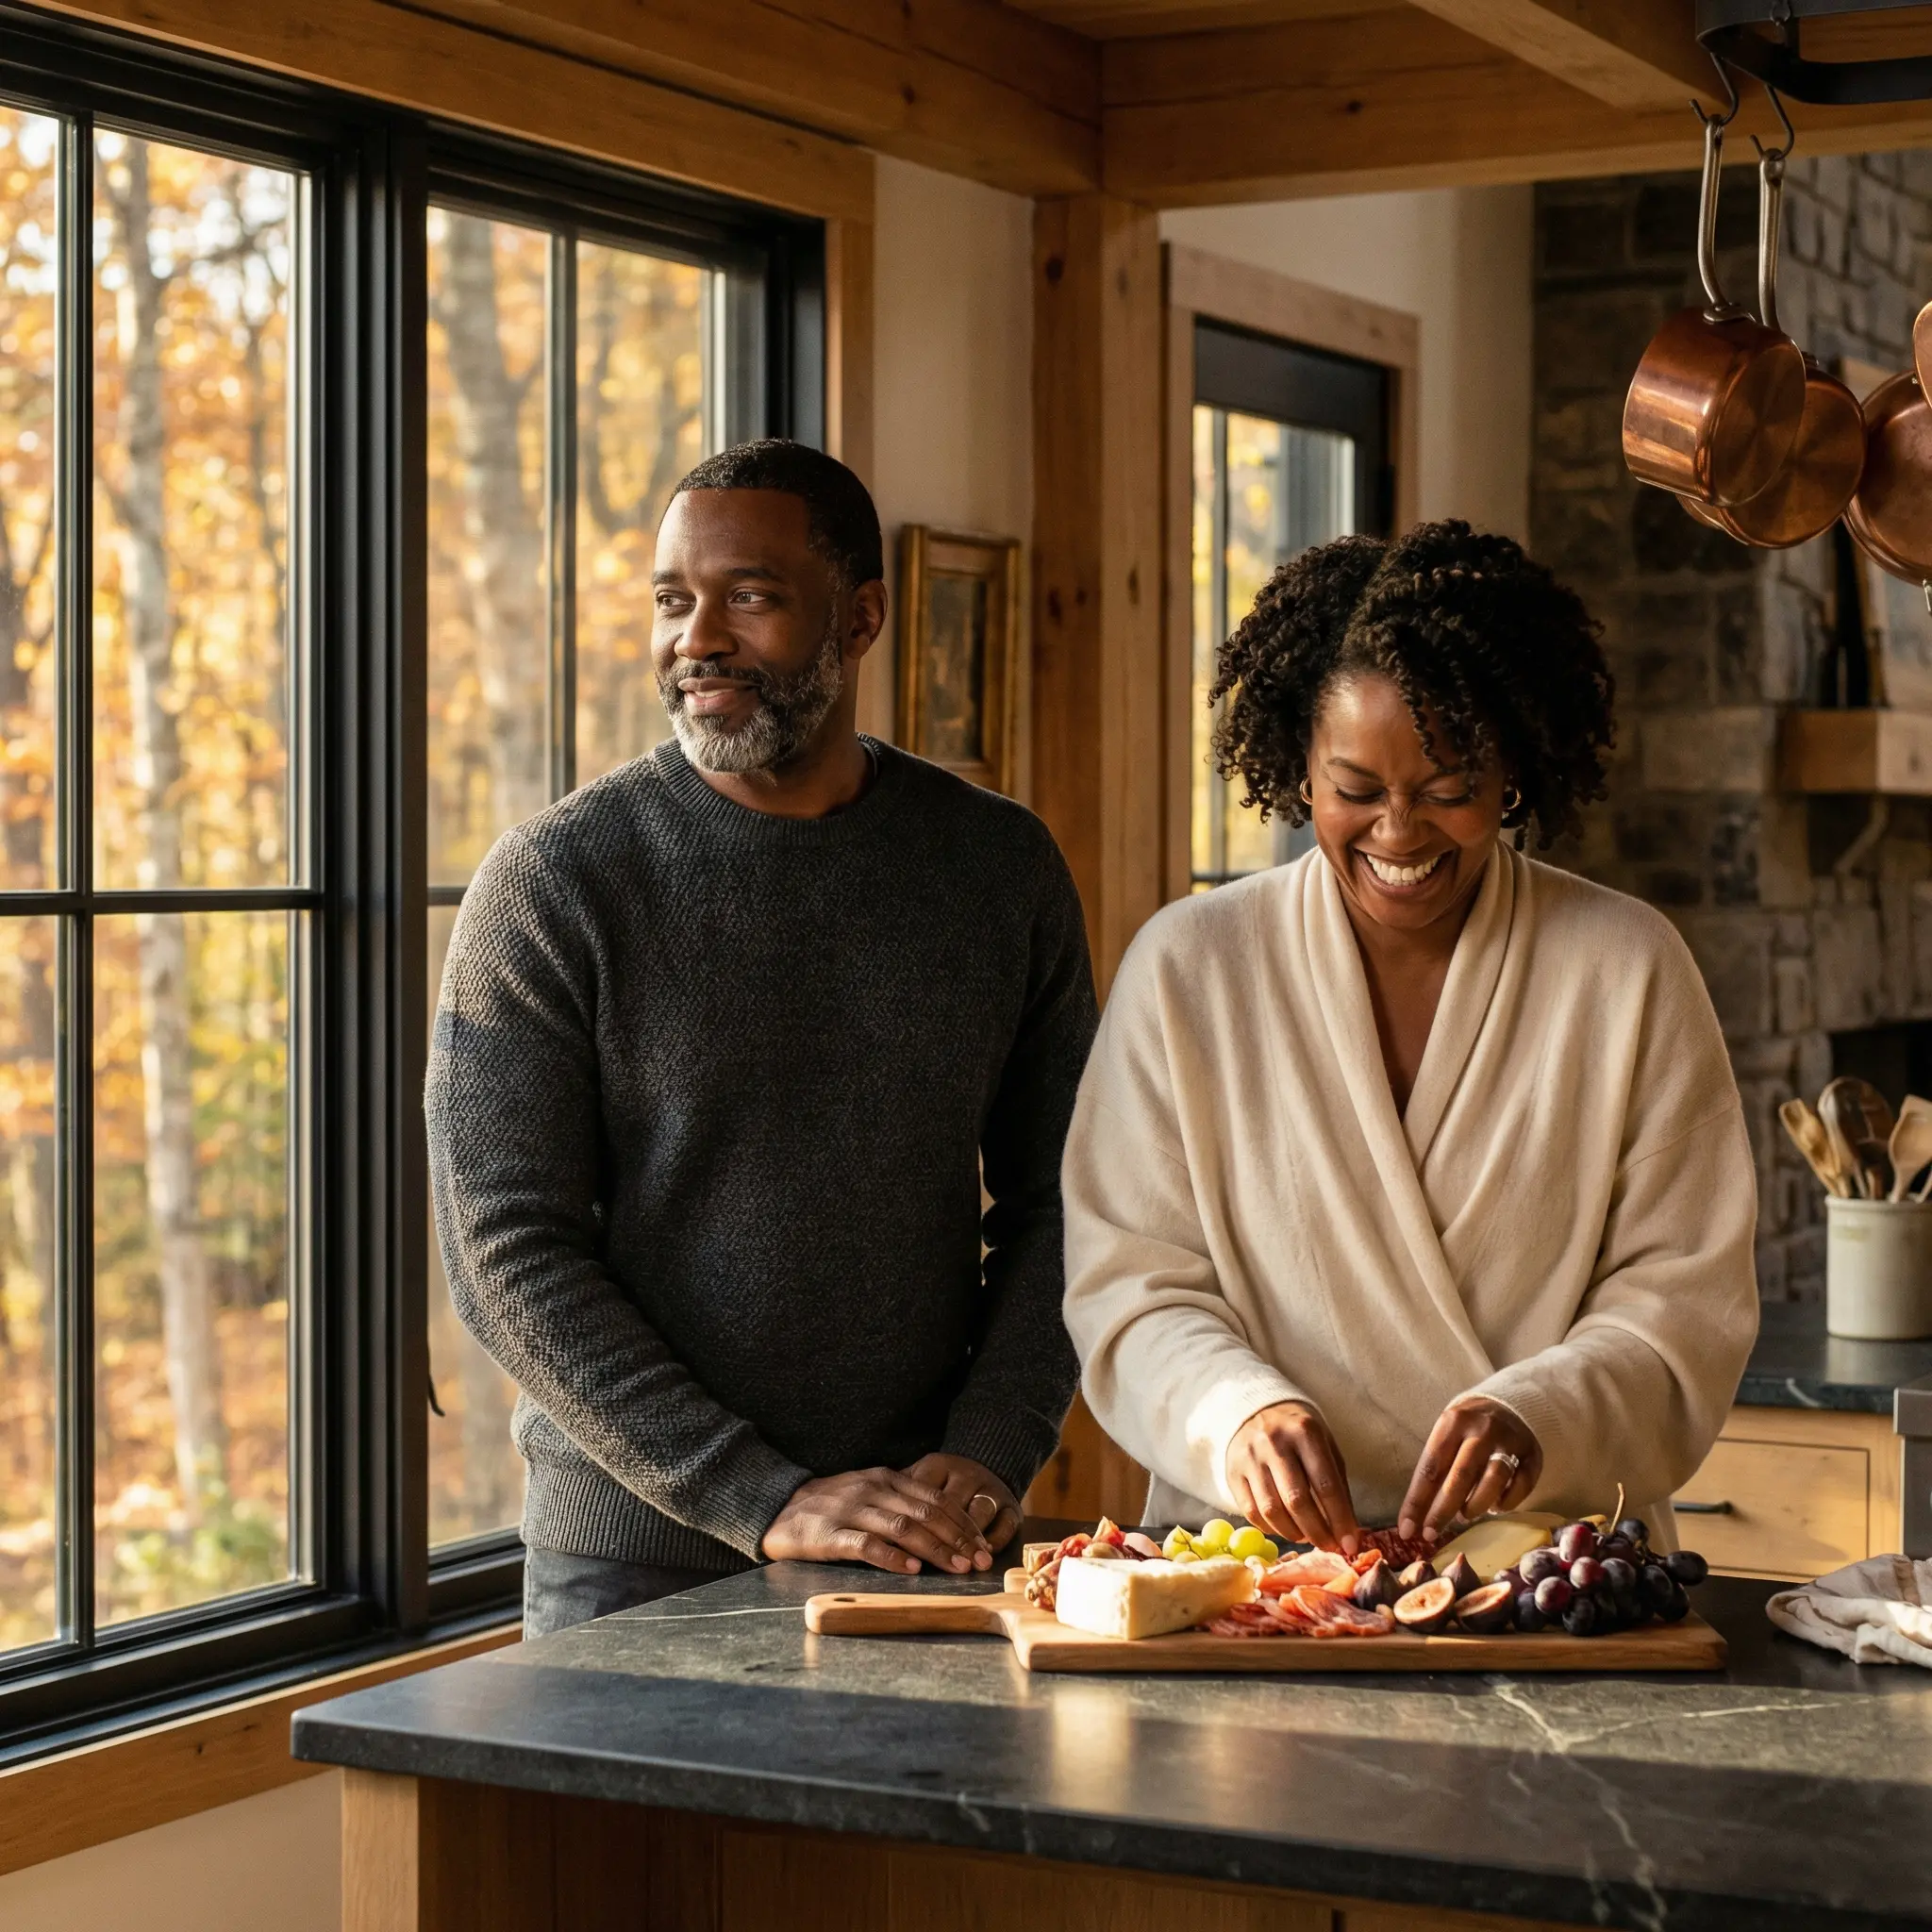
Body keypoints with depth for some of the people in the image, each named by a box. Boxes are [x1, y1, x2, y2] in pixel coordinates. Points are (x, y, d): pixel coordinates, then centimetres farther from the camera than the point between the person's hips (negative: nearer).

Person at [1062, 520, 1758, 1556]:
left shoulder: (1629, 968, 5)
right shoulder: (1185, 967, 5)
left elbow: (1686, 1299, 1)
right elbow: (1133, 1282, 2)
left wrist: (1538, 1416, -17)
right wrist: (1236, 1411, -18)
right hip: (1251, 1564, 2)